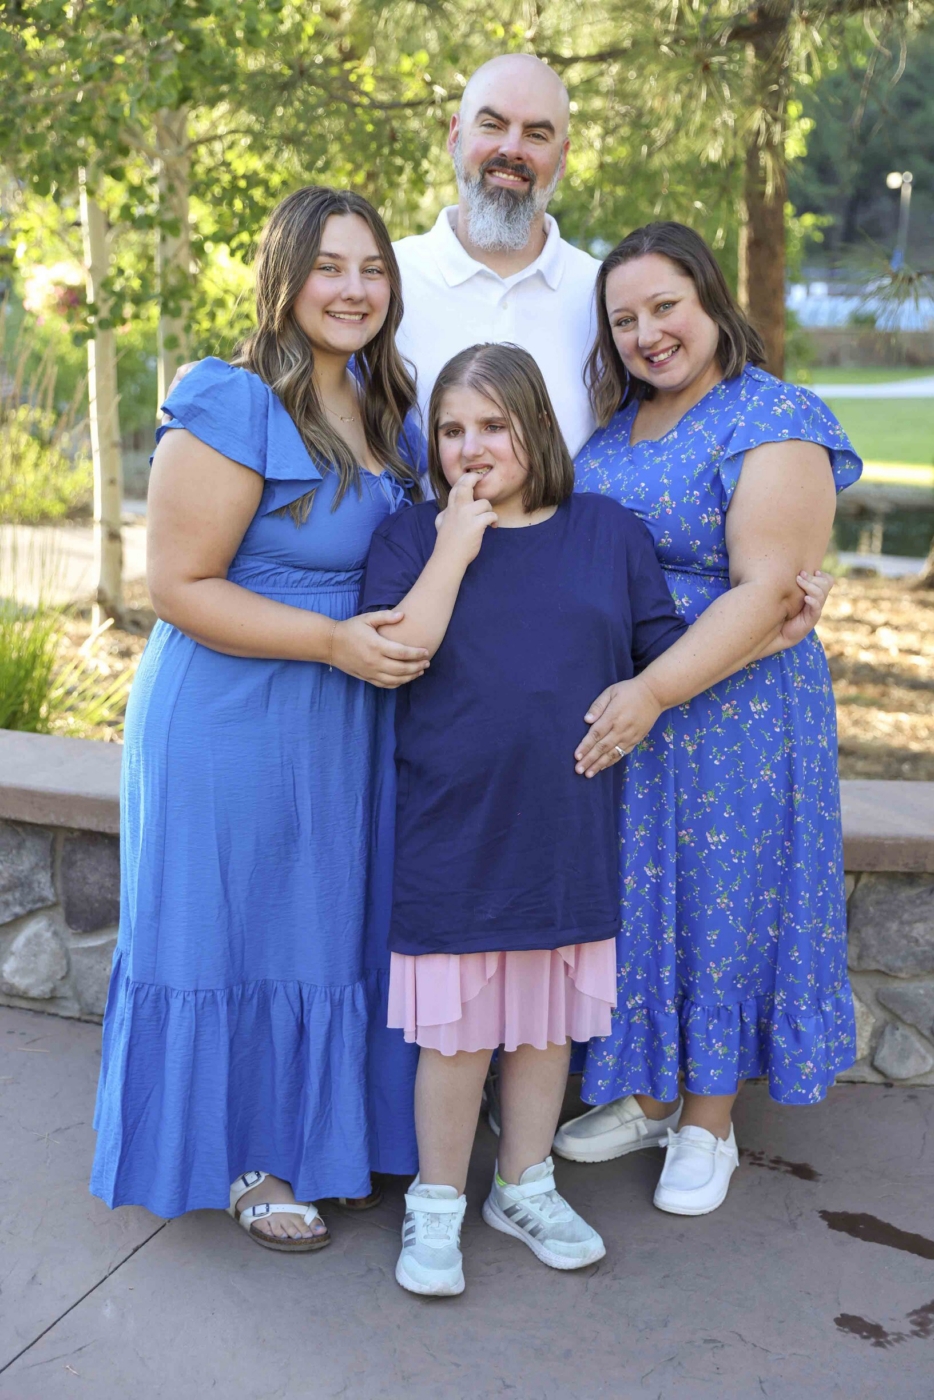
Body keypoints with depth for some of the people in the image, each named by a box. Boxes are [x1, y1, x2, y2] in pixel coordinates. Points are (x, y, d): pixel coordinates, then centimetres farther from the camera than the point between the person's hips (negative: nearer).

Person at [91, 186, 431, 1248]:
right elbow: (178, 586, -19)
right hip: (235, 722, -7)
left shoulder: (381, 403, 8)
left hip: (347, 721, 8)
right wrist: (331, 639, -24)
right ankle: (241, 1159, 26)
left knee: (332, 926, 16)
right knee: (239, 929, 6)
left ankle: (316, 1137, 36)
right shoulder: (234, 407, -17)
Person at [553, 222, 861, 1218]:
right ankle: (644, 1097, 33)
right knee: (633, 900, 14)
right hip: (608, 710, 6)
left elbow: (766, 590, -19)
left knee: (720, 899, 6)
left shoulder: (774, 422, -11)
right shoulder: (613, 424, 10)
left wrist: (653, 692, -27)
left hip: (729, 710, -6)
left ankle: (708, 1126, 24)